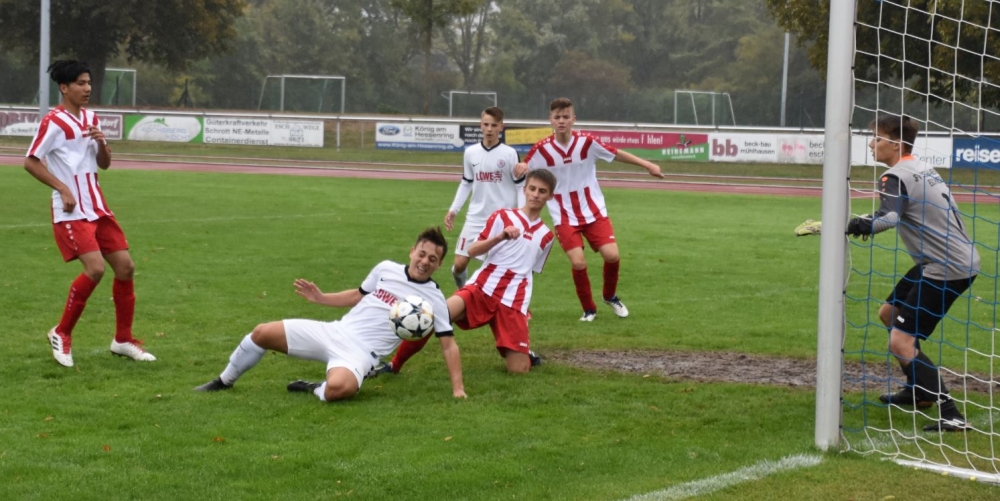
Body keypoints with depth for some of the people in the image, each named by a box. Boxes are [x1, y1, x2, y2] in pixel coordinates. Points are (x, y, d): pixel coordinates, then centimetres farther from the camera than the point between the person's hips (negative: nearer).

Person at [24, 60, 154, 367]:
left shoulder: (90, 118, 13)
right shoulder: (53, 122, -11)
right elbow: (30, 162, -11)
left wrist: (101, 143, -5)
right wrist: (63, 189, -17)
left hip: (97, 208, 8)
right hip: (72, 212, -8)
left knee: (125, 266, 3)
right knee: (95, 269, -20)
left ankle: (123, 340, 15)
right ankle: (62, 333, -2)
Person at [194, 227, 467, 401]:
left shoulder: (433, 299, -4)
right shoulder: (385, 269, 8)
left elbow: (448, 344, -2)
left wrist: (457, 387, -10)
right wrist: (321, 298, 14)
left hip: (360, 352, -5)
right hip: (334, 332, 5)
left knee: (337, 387, -41)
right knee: (262, 333, 0)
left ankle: (316, 389, -5)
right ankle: (224, 381, 23)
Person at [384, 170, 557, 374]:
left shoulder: (546, 236, 15)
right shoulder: (503, 217, 6)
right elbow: (472, 250, -2)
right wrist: (500, 237, -18)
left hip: (513, 302, 2)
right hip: (481, 288, -2)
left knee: (519, 369, -11)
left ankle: (523, 352, 28)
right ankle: (394, 365, -12)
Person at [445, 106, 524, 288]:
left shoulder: (510, 154, -6)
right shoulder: (471, 152, 4)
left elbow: (521, 186, -2)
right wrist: (453, 210, 7)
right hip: (476, 218, 3)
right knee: (460, 263, 1)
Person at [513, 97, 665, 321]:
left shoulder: (587, 142, -8)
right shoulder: (541, 149, -10)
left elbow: (617, 154, 2)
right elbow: (521, 171, -3)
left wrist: (647, 165, 2)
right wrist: (521, 168, -27)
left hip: (594, 212, 1)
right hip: (564, 217, -1)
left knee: (612, 255, -10)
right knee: (578, 263, -15)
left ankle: (610, 296, 21)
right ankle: (589, 309, 10)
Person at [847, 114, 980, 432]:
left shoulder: (896, 177, -15)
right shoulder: (922, 170, 14)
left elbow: (889, 219, -32)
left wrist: (858, 226, -44)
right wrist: (866, 223, 7)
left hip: (947, 269, -10)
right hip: (960, 260, 10)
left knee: (901, 342, -14)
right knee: (889, 314, 23)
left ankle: (951, 416, -19)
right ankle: (921, 390, 34)